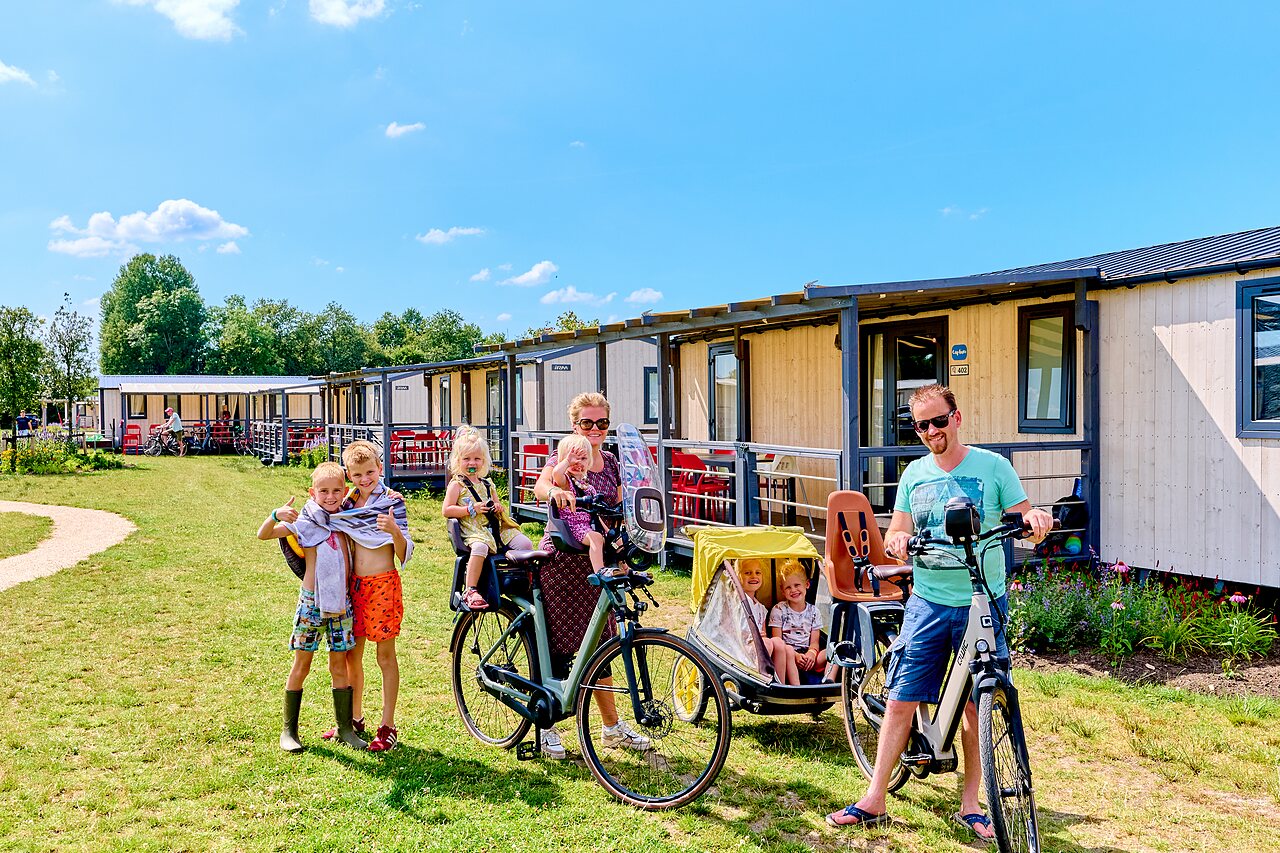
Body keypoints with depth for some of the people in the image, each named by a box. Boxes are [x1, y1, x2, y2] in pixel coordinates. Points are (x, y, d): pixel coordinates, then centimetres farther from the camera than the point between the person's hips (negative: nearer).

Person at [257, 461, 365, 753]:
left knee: (339, 666, 10)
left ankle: (345, 728, 18)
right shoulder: (304, 520, -6)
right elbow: (263, 534, -14)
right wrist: (276, 515, -33)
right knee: (301, 665, 6)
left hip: (341, 602, 3)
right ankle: (289, 730, 18)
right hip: (312, 601, -3)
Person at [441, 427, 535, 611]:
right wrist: (471, 509, -14)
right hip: (473, 531, -6)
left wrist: (499, 507, 6)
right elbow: (446, 511, -6)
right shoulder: (457, 484, 2)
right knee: (480, 547, -39)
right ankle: (470, 591, -35)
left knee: (525, 543, -12)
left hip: (497, 528, 6)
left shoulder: (488, 484, 20)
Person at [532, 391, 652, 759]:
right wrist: (554, 490, -51)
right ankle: (546, 726, 18)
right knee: (558, 646, 2)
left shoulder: (611, 462, 10)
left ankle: (613, 727, 25)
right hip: (562, 560, -5)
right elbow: (539, 486, -28)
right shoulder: (563, 456, -7)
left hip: (595, 562, 5)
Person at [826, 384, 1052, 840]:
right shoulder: (915, 474, 7)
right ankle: (873, 801, 12)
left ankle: (970, 803, 24)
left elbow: (1025, 522, -1)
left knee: (977, 705, 7)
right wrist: (896, 541, -17)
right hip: (929, 603, 2)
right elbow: (896, 536, 7)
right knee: (900, 700, 2)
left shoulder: (993, 466, -1)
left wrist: (1036, 520, -24)